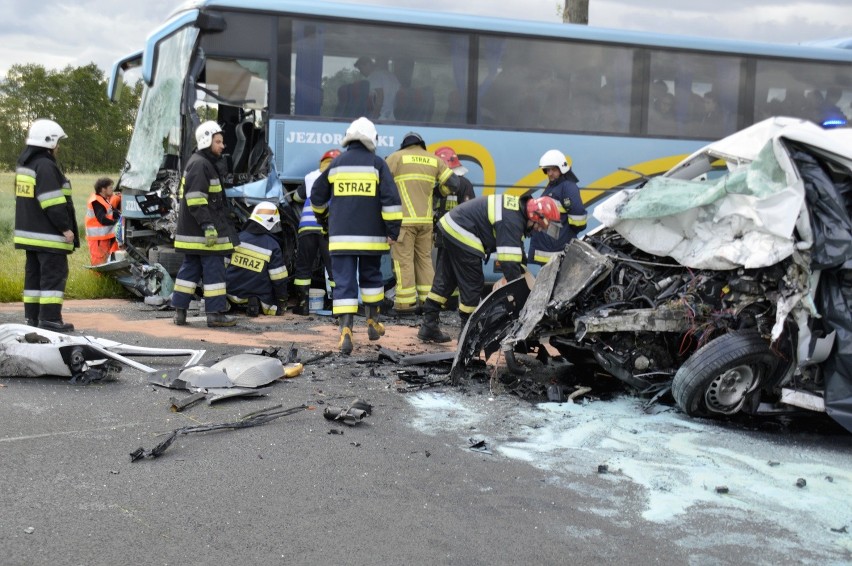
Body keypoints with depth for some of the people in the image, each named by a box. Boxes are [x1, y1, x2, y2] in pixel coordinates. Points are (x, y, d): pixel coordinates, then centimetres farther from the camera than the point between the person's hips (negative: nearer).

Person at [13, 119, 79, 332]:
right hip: (49, 235, -10)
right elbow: (54, 203, -22)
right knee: (54, 274, -7)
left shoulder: (24, 164, 16)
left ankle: (32, 316, 17)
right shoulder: (46, 166, -16)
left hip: (30, 233, 10)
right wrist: (66, 228, -18)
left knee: (34, 273, 13)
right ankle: (50, 318, -9)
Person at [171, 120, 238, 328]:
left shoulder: (204, 163, 20)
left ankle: (179, 311, 13)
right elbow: (195, 199, -21)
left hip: (193, 232, 11)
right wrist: (207, 225, -25)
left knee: (190, 269, 11)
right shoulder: (200, 164, -14)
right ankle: (215, 313, -3)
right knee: (213, 270, -6)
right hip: (203, 231, -11)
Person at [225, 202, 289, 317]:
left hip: (233, 293, 4)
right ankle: (257, 304, -11)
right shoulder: (272, 246, -12)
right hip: (259, 296, -4)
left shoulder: (238, 238, -3)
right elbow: (279, 279, -9)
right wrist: (282, 301, 5)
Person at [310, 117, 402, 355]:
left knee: (344, 283, -2)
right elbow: (391, 198, -10)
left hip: (341, 236, 1)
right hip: (371, 236, 0)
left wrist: (322, 215, 35)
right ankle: (373, 322, 30)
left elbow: (317, 195, 16)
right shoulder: (377, 163, -1)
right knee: (371, 277, 20)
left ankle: (345, 332, -15)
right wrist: (393, 230, -5)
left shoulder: (336, 163, 7)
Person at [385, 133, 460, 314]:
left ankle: (405, 303, -3)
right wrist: (439, 192, 27)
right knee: (424, 259, 13)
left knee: (404, 260, -1)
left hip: (403, 219, -4)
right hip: (426, 219, 4)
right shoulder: (434, 160, 12)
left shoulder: (396, 157, 1)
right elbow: (453, 183, 8)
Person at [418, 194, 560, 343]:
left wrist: (523, 273, 12)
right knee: (472, 284, -3)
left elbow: (517, 250, 15)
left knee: (445, 280, 13)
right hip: (462, 236, -11)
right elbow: (509, 260, -27)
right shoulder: (511, 221, -24)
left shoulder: (517, 207, 6)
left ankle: (429, 326, 18)